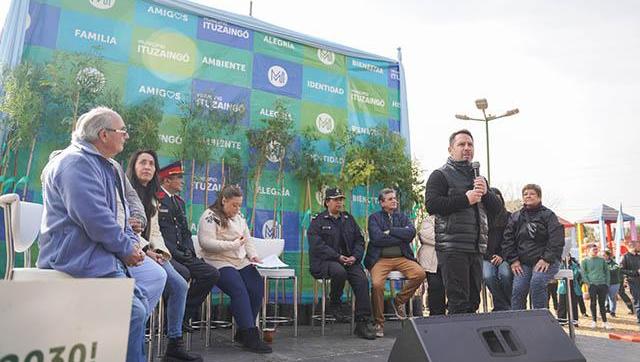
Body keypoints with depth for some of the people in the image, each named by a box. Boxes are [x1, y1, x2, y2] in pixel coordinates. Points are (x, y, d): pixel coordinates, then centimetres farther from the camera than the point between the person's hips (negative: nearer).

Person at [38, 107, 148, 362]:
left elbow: (117, 213, 21)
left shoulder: (103, 165, 19)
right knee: (134, 312, -17)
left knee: (140, 305, 9)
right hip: (80, 258, -11)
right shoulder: (77, 162, -15)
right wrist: (126, 248, -14)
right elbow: (95, 218, -25)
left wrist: (131, 242, 4)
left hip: (98, 254, 11)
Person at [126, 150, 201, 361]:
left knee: (180, 286, -11)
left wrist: (160, 251, -1)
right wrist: (145, 251, -17)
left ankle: (175, 343, -5)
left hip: (150, 252, 8)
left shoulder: (152, 199, 24)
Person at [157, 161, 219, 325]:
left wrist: (189, 252, 5)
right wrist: (171, 252, -18)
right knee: (183, 273, -33)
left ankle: (184, 316, 5)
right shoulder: (156, 199, -7)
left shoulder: (179, 201, 22)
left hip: (181, 254, 8)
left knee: (212, 274, -5)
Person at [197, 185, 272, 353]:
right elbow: (206, 243, -16)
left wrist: (253, 255, 4)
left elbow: (248, 240, 23)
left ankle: (243, 332, -1)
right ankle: (251, 336, -21)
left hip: (242, 262, 7)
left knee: (257, 288, -14)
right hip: (219, 263, -7)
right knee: (239, 290, -27)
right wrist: (233, 245, -18)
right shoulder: (210, 216, -3)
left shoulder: (239, 217, 21)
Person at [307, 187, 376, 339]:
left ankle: (363, 322, -17)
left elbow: (360, 240, 15)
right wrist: (338, 257, -18)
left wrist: (354, 256, -5)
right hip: (325, 261, -4)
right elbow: (317, 244, -10)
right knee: (339, 272, -36)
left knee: (362, 280, -23)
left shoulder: (349, 219, 19)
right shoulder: (318, 221, 4)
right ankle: (334, 303, -7)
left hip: (350, 260, 4)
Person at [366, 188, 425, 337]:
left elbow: (411, 233, -2)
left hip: (401, 258, 3)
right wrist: (402, 237, -4)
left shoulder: (402, 217, 18)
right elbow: (377, 238, -10)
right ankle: (379, 323, -6)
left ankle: (399, 301, 4)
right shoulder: (374, 218, 8)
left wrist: (390, 231, -6)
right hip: (381, 258, -3)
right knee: (377, 284, -28)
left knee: (420, 273, -22)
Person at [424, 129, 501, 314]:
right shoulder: (440, 175, 0)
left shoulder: (478, 177, 23)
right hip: (452, 248, -7)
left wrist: (485, 192, -3)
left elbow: (496, 207, 17)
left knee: (473, 301, 12)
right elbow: (431, 205, -15)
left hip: (477, 248, 7)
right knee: (459, 302, -7)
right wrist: (465, 199, -15)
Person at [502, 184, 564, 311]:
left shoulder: (548, 215, 6)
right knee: (518, 289, -19)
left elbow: (557, 239, -5)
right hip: (524, 263, 3)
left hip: (546, 261, -3)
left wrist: (547, 259, -16)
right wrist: (513, 260, -3)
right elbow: (508, 239, 9)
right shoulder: (515, 217, 16)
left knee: (537, 282, -30)